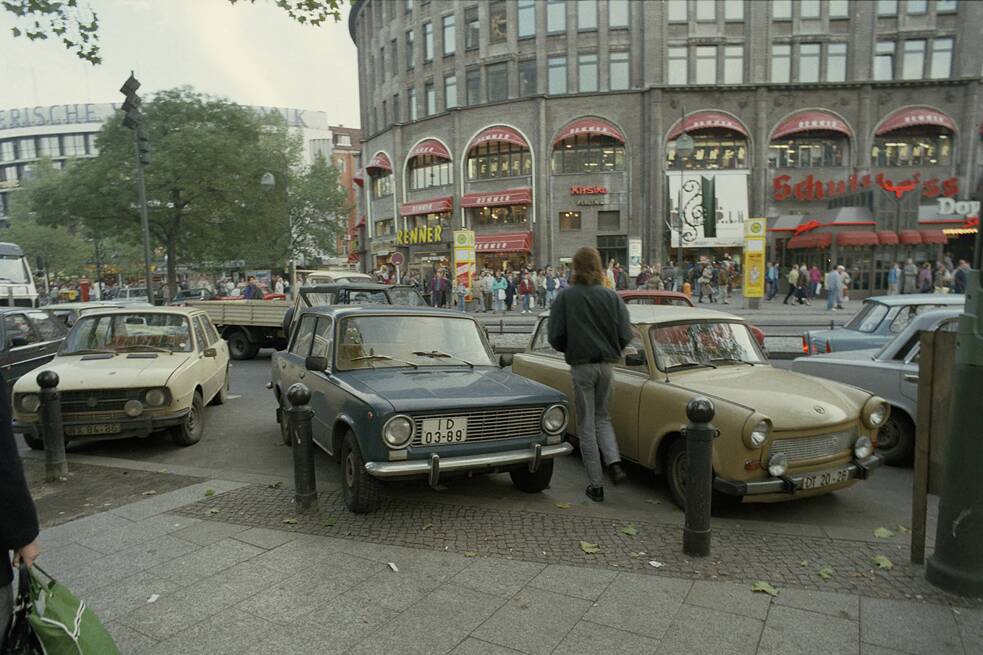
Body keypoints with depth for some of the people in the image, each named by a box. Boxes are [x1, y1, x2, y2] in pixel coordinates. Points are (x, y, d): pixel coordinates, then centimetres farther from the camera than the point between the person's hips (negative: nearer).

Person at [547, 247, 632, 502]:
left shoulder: (566, 297, -7)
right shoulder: (612, 296, -1)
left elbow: (556, 337, -8)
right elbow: (625, 335, -3)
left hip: (581, 365, -2)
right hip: (607, 365, 3)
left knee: (586, 425, 7)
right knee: (602, 416, 21)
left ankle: (596, 485, 10)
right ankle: (614, 462, 0)